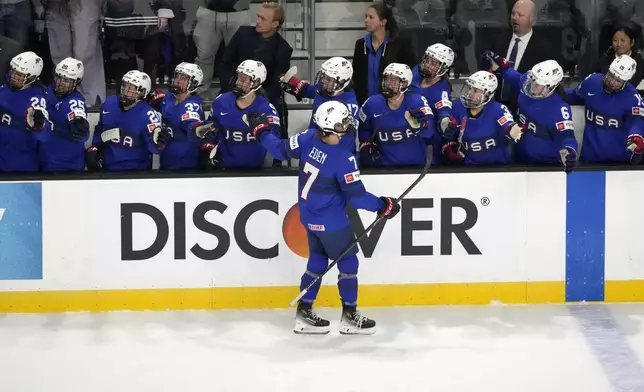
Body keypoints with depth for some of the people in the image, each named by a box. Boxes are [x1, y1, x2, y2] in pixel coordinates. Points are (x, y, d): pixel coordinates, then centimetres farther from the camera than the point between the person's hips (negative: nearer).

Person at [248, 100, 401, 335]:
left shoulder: (307, 138, -14)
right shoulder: (343, 159, -29)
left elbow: (280, 149, -1)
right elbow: (356, 196, -25)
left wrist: (261, 131, 17)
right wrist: (382, 206, -12)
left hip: (310, 217, 7)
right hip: (331, 223, -7)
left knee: (317, 260, 20)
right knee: (348, 263, 9)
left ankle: (304, 312, 24)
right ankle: (349, 316, 16)